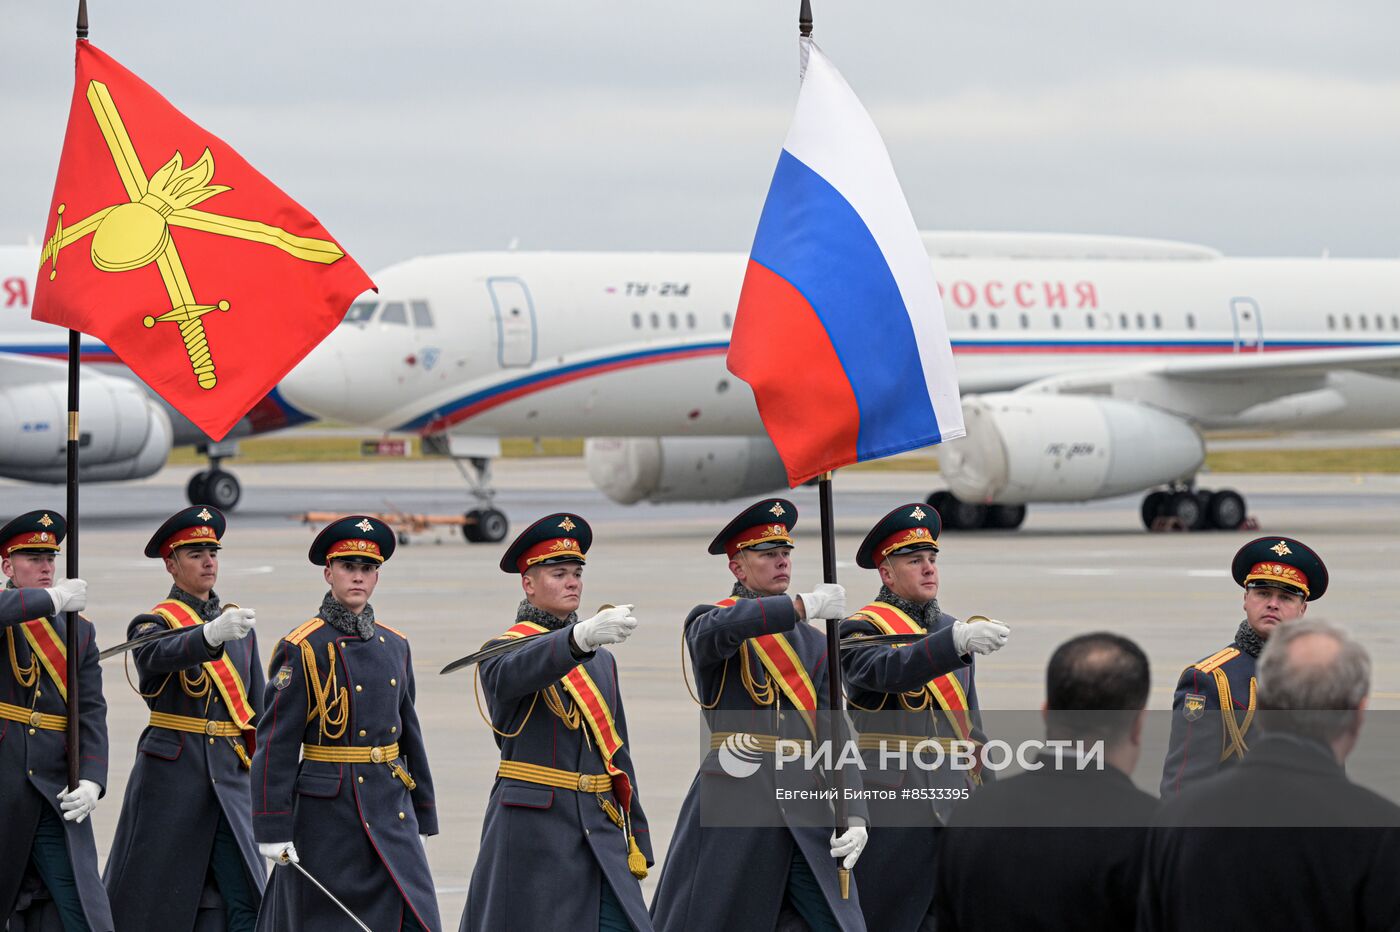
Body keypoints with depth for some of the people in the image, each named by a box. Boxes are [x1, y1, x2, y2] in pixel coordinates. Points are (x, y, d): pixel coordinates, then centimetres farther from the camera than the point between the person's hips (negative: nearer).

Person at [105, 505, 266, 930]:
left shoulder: (240, 625, 15)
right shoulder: (154, 624, -3)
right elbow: (160, 655, -29)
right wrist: (212, 634, -49)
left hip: (231, 781, 5)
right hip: (171, 779, -4)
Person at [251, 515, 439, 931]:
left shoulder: (394, 646, 11)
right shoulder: (301, 649, -8)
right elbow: (276, 744, -10)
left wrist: (422, 818, 17)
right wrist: (273, 831, -15)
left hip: (391, 808, 5)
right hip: (326, 813, -5)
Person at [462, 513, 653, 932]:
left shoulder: (601, 660, 18)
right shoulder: (504, 650, -3)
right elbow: (513, 674, -30)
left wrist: (636, 838, 13)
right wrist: (581, 637, -49)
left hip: (601, 831, 5)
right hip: (533, 830, -5)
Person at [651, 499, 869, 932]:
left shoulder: (814, 643, 15)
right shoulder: (708, 623, 2)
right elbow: (721, 626, -27)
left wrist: (853, 814, -8)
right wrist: (806, 605, -28)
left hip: (807, 810, 4)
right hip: (733, 801, -4)